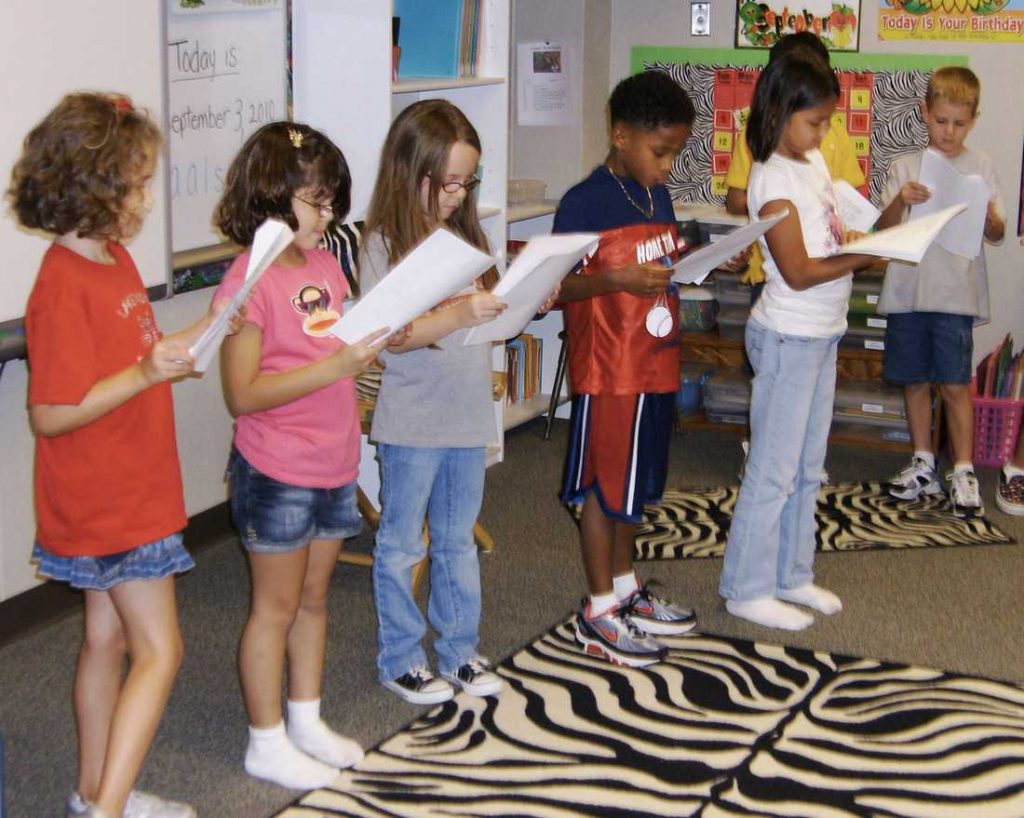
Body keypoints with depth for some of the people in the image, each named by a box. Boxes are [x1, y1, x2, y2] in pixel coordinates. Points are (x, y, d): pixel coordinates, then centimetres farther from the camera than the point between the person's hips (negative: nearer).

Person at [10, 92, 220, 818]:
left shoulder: (113, 256, 6)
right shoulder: (65, 285, -23)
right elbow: (52, 413, -24)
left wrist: (190, 341, 4)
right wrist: (146, 373, -31)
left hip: (130, 493, 9)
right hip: (108, 505, -9)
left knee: (109, 637, 17)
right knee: (159, 651, -5)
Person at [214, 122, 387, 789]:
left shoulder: (325, 264, 6)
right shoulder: (249, 281, -17)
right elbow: (242, 394, -21)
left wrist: (383, 338, 0)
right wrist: (334, 366, -27)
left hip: (333, 466, 7)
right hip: (277, 474, -7)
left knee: (314, 596, 18)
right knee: (277, 606, 6)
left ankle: (307, 721, 33)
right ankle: (267, 742, 20)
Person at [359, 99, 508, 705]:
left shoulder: (466, 235, 8)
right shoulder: (386, 244, -12)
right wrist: (459, 314, -32)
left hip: (469, 415, 6)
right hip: (412, 421, -6)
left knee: (458, 542, 16)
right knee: (403, 546, 8)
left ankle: (460, 650, 28)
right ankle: (401, 659, 20)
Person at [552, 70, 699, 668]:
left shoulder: (658, 196, 9)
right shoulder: (584, 202, -14)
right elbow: (557, 286, -15)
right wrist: (619, 280, -28)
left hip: (657, 365, 8)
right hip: (609, 370, -7)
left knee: (633, 483, 19)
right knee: (604, 485, 3)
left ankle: (624, 586, 34)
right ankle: (599, 614, 13)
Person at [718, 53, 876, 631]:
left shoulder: (815, 162, 9)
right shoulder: (775, 178, -17)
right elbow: (798, 272, -20)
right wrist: (869, 256, -21)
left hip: (823, 334, 9)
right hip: (789, 337, -9)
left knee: (808, 467, 16)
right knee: (774, 470, -1)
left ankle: (793, 575, 28)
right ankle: (747, 589, 10)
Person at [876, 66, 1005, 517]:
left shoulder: (981, 167, 3)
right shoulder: (905, 166, 5)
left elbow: (997, 235, 5)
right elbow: (885, 228, 2)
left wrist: (988, 218, -17)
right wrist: (900, 201, -17)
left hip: (957, 293, -2)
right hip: (907, 290, 2)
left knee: (954, 383, -4)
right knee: (916, 380, 10)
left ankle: (963, 472, 5)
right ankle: (923, 464, 23)